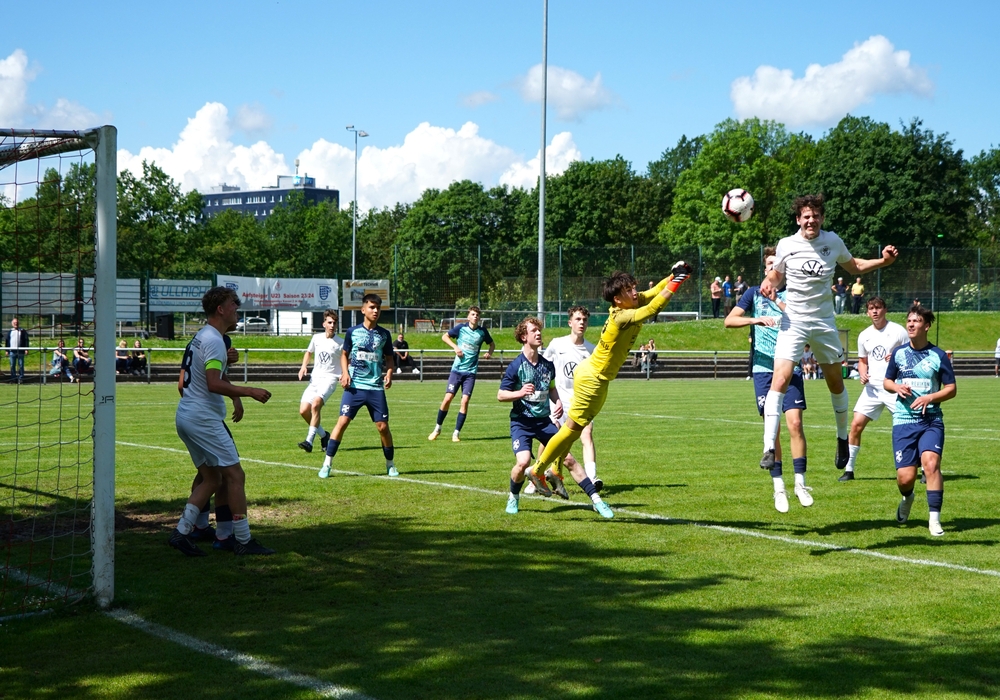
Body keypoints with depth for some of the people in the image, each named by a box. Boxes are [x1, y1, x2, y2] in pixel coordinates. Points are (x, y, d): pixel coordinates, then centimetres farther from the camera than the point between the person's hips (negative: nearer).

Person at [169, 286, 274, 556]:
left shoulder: (200, 337, 18)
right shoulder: (214, 340, -15)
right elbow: (214, 383, -25)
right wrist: (248, 392, -22)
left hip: (185, 416, 10)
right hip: (203, 418, -10)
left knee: (210, 478, 14)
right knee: (235, 475, -5)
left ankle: (182, 531, 7)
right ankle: (243, 540, -2)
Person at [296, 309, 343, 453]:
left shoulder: (341, 343, -5)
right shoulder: (316, 338, 7)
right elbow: (309, 352, 26)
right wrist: (304, 366, 8)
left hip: (330, 379, -5)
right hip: (315, 378, 5)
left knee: (316, 404, -28)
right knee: (303, 410, -6)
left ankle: (309, 441, -27)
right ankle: (324, 435, 16)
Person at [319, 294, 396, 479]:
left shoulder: (384, 334, 6)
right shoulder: (353, 331, 3)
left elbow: (389, 358, 15)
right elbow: (344, 354, 13)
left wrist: (389, 373, -4)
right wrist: (345, 372, -4)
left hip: (376, 387, 1)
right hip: (355, 386, -1)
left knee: (383, 426, 1)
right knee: (343, 421, -11)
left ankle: (390, 464, 19)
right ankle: (327, 464, -6)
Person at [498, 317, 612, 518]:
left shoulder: (547, 365, 5)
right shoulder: (516, 366, -10)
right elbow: (500, 395, -8)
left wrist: (558, 402, 1)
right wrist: (520, 392, -26)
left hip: (545, 420, 4)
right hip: (521, 422, -4)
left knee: (568, 458, -3)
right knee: (523, 462, -23)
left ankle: (596, 500, 3)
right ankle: (513, 497, 7)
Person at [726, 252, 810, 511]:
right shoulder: (754, 293, 10)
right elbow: (729, 320, 0)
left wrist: (778, 302, -18)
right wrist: (755, 319, -15)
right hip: (764, 368, 0)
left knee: (794, 422, -11)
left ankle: (800, 483, -3)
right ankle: (778, 487, 5)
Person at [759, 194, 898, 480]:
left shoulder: (832, 241, 1)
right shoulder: (786, 245, -4)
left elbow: (854, 266, 16)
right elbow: (777, 274, 12)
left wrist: (883, 261, 2)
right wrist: (768, 283, -11)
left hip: (824, 322, 2)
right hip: (793, 321, -2)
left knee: (836, 383, 10)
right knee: (780, 380, -18)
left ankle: (843, 439, 34)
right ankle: (769, 449, -18)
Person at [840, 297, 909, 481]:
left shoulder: (898, 331, -3)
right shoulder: (864, 335, 10)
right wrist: (862, 374, 2)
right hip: (872, 388, 4)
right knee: (856, 424, -6)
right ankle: (848, 469, 2)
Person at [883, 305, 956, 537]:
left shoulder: (938, 356, 0)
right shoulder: (899, 353, 6)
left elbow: (951, 389, 3)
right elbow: (887, 382, 17)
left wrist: (930, 397, -14)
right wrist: (897, 388, -6)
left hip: (931, 420, -2)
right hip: (903, 420, 2)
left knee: (931, 463, -24)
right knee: (905, 477, -4)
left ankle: (934, 519, -15)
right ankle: (907, 498, 34)